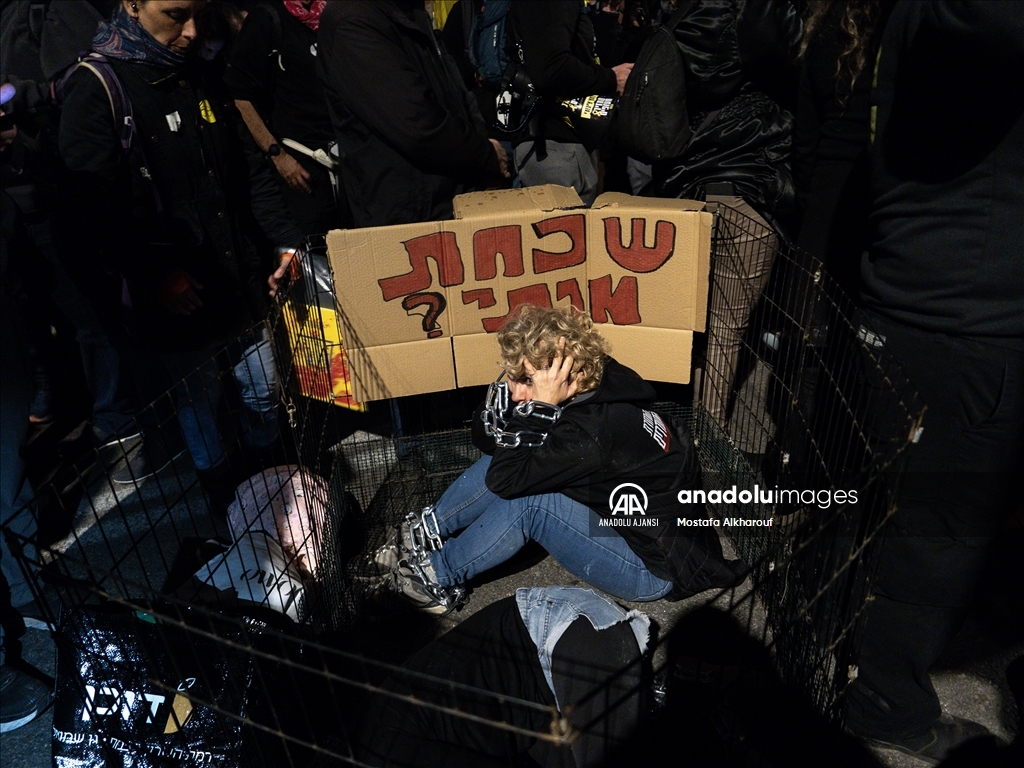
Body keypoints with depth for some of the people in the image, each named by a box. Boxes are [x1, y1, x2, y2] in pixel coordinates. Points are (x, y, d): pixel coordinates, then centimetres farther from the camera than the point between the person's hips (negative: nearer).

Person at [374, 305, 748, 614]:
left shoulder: (594, 433, -34)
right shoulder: (590, 390, -9)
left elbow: (504, 480, -30)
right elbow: (486, 438, -6)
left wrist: (539, 406, -33)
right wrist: (509, 387, -24)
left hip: (657, 570, -8)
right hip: (625, 515, 9)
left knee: (525, 500, -25)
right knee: (504, 457, -6)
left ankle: (437, 577, -3)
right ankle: (426, 529, 5)